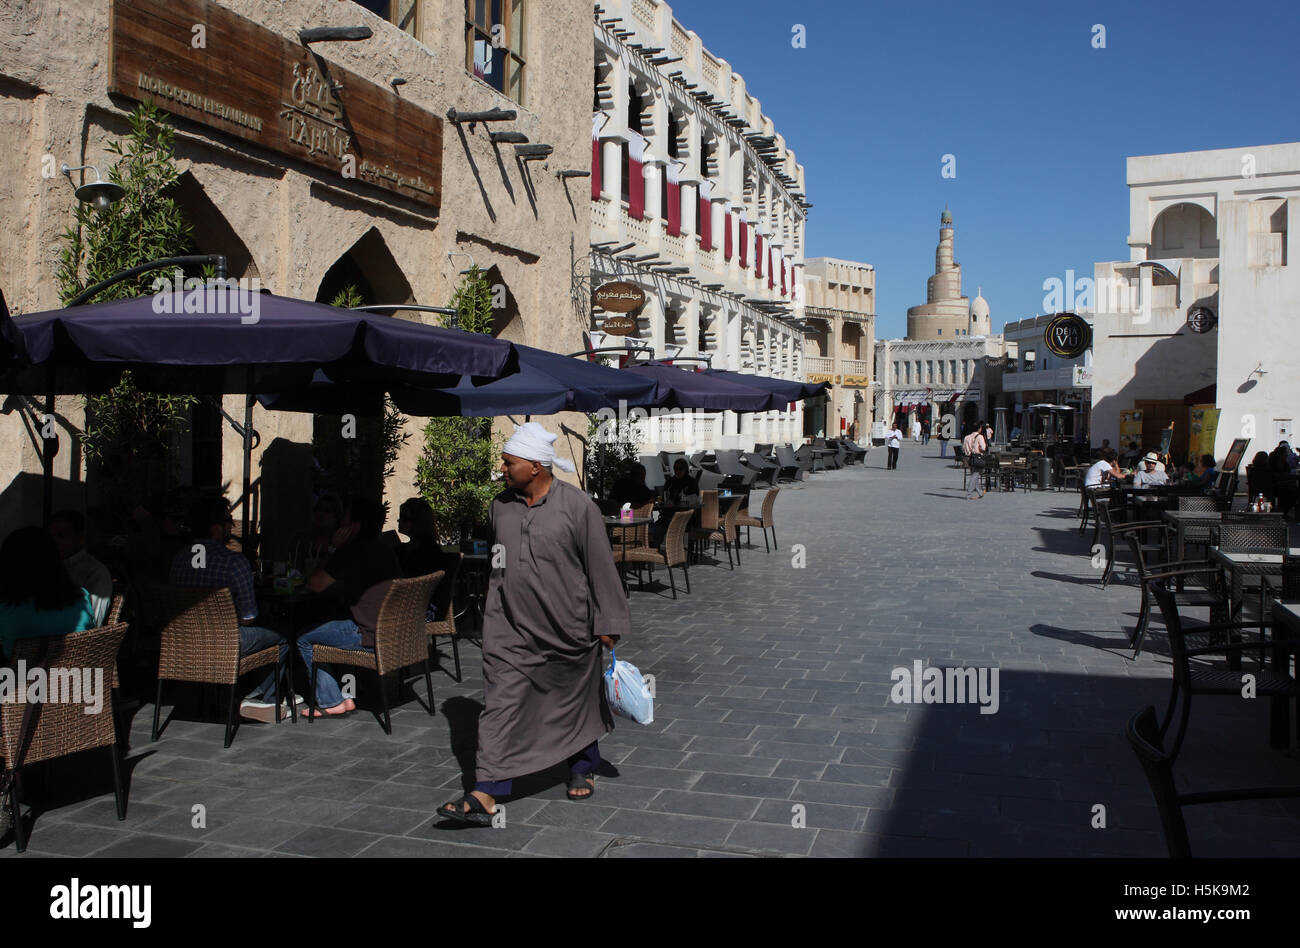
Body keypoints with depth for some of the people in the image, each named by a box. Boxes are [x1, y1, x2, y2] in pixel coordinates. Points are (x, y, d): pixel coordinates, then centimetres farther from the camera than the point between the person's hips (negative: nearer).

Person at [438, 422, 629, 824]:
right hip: (509, 629, 3)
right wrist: (494, 606, 20)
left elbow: (601, 566, -8)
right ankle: (486, 795, -4)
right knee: (500, 705, -5)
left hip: (568, 630, -3)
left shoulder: (577, 506, -12)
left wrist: (608, 623, -6)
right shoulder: (500, 505, 3)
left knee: (575, 701, 15)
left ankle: (583, 768, 38)